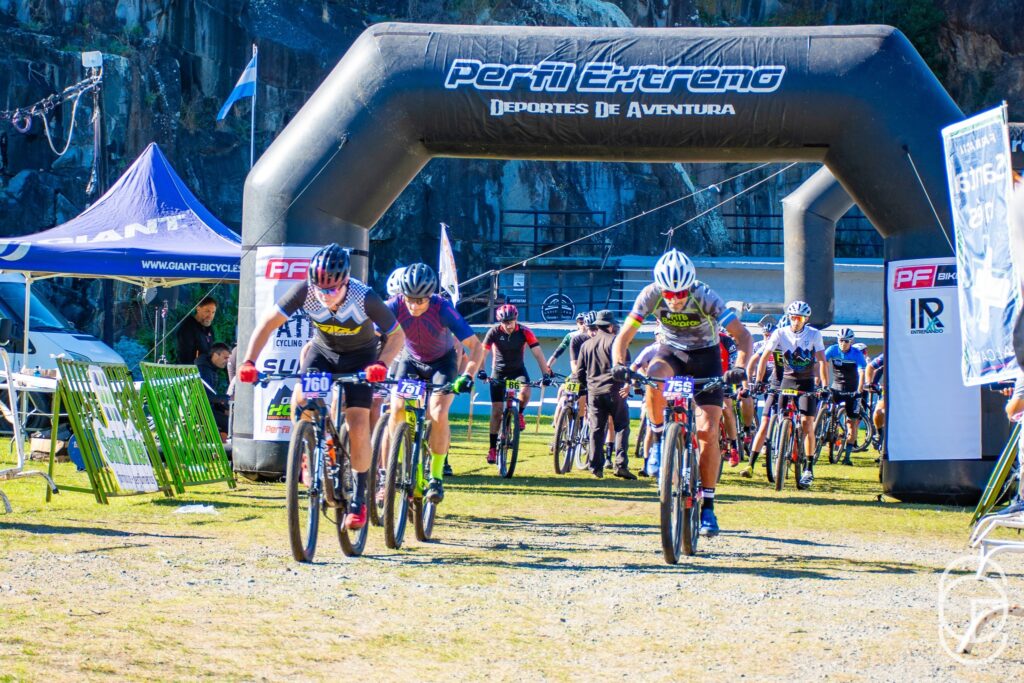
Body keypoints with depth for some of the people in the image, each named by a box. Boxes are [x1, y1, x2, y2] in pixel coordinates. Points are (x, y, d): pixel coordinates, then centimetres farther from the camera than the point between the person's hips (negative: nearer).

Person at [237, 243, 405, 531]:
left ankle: (358, 499, 0)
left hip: (360, 356, -2)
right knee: (299, 404, -24)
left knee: (357, 426, -13)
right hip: (322, 350, 2)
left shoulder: (365, 298, -32)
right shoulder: (305, 291, -29)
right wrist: (249, 361, -34)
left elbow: (397, 335, -21)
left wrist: (381, 364, -39)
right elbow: (268, 322, -22)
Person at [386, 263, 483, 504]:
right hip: (411, 361, 2)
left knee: (438, 415, -21)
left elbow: (476, 346, -31)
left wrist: (467, 376, -46)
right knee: (397, 411, -18)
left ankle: (436, 477, -7)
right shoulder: (395, 306, -28)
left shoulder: (442, 309, -32)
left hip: (442, 362, -2)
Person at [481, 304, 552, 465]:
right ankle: (493, 449, 5)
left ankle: (519, 413, 0)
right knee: (496, 411, -4)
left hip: (518, 370, 0)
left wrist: (546, 374, -32)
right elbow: (483, 352, -22)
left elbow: (538, 353, -22)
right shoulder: (494, 332, -18)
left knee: (525, 392, -33)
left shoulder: (524, 332, -18)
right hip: (499, 372, 0)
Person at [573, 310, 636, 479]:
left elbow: (579, 373, 16)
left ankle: (596, 467, 3)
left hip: (593, 391, 4)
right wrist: (627, 383, -9)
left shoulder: (586, 344, 14)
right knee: (621, 427, 1)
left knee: (596, 429, 6)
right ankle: (621, 464, -10)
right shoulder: (615, 341, 0)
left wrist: (586, 385, 28)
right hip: (614, 390, -4)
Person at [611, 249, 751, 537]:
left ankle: (707, 506, 0)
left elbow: (742, 335, -29)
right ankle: (658, 441, -14)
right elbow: (624, 336, -20)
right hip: (671, 351, 1)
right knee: (654, 377, -36)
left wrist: (740, 367, -47)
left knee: (708, 432, -11)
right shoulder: (650, 295, -23)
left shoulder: (705, 297, -28)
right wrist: (619, 364, -40)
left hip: (705, 356, -1)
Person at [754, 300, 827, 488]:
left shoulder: (814, 334, -9)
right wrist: (758, 382, -17)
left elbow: (821, 361, -13)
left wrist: (825, 386, -22)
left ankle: (809, 469, -11)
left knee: (806, 422, -12)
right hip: (787, 381, 2)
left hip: (807, 383, -2)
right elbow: (764, 357, -8)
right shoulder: (780, 333, -8)